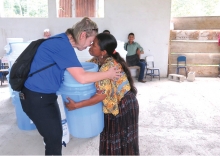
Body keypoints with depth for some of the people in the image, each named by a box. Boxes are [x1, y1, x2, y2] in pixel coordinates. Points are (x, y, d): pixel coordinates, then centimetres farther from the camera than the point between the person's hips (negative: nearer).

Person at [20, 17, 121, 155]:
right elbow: (82, 77, -27)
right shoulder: (63, 45, -24)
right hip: (36, 98, -9)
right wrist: (107, 74, -16)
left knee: (55, 132, 20)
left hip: (44, 94, 9)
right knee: (54, 137, 4)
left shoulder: (63, 41, 5)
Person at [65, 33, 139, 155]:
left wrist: (76, 105, -28)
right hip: (115, 104, 8)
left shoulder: (107, 66, -29)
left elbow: (102, 95, -30)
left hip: (124, 105, -8)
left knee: (122, 140, 11)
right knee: (112, 138, 21)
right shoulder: (99, 59, -3)